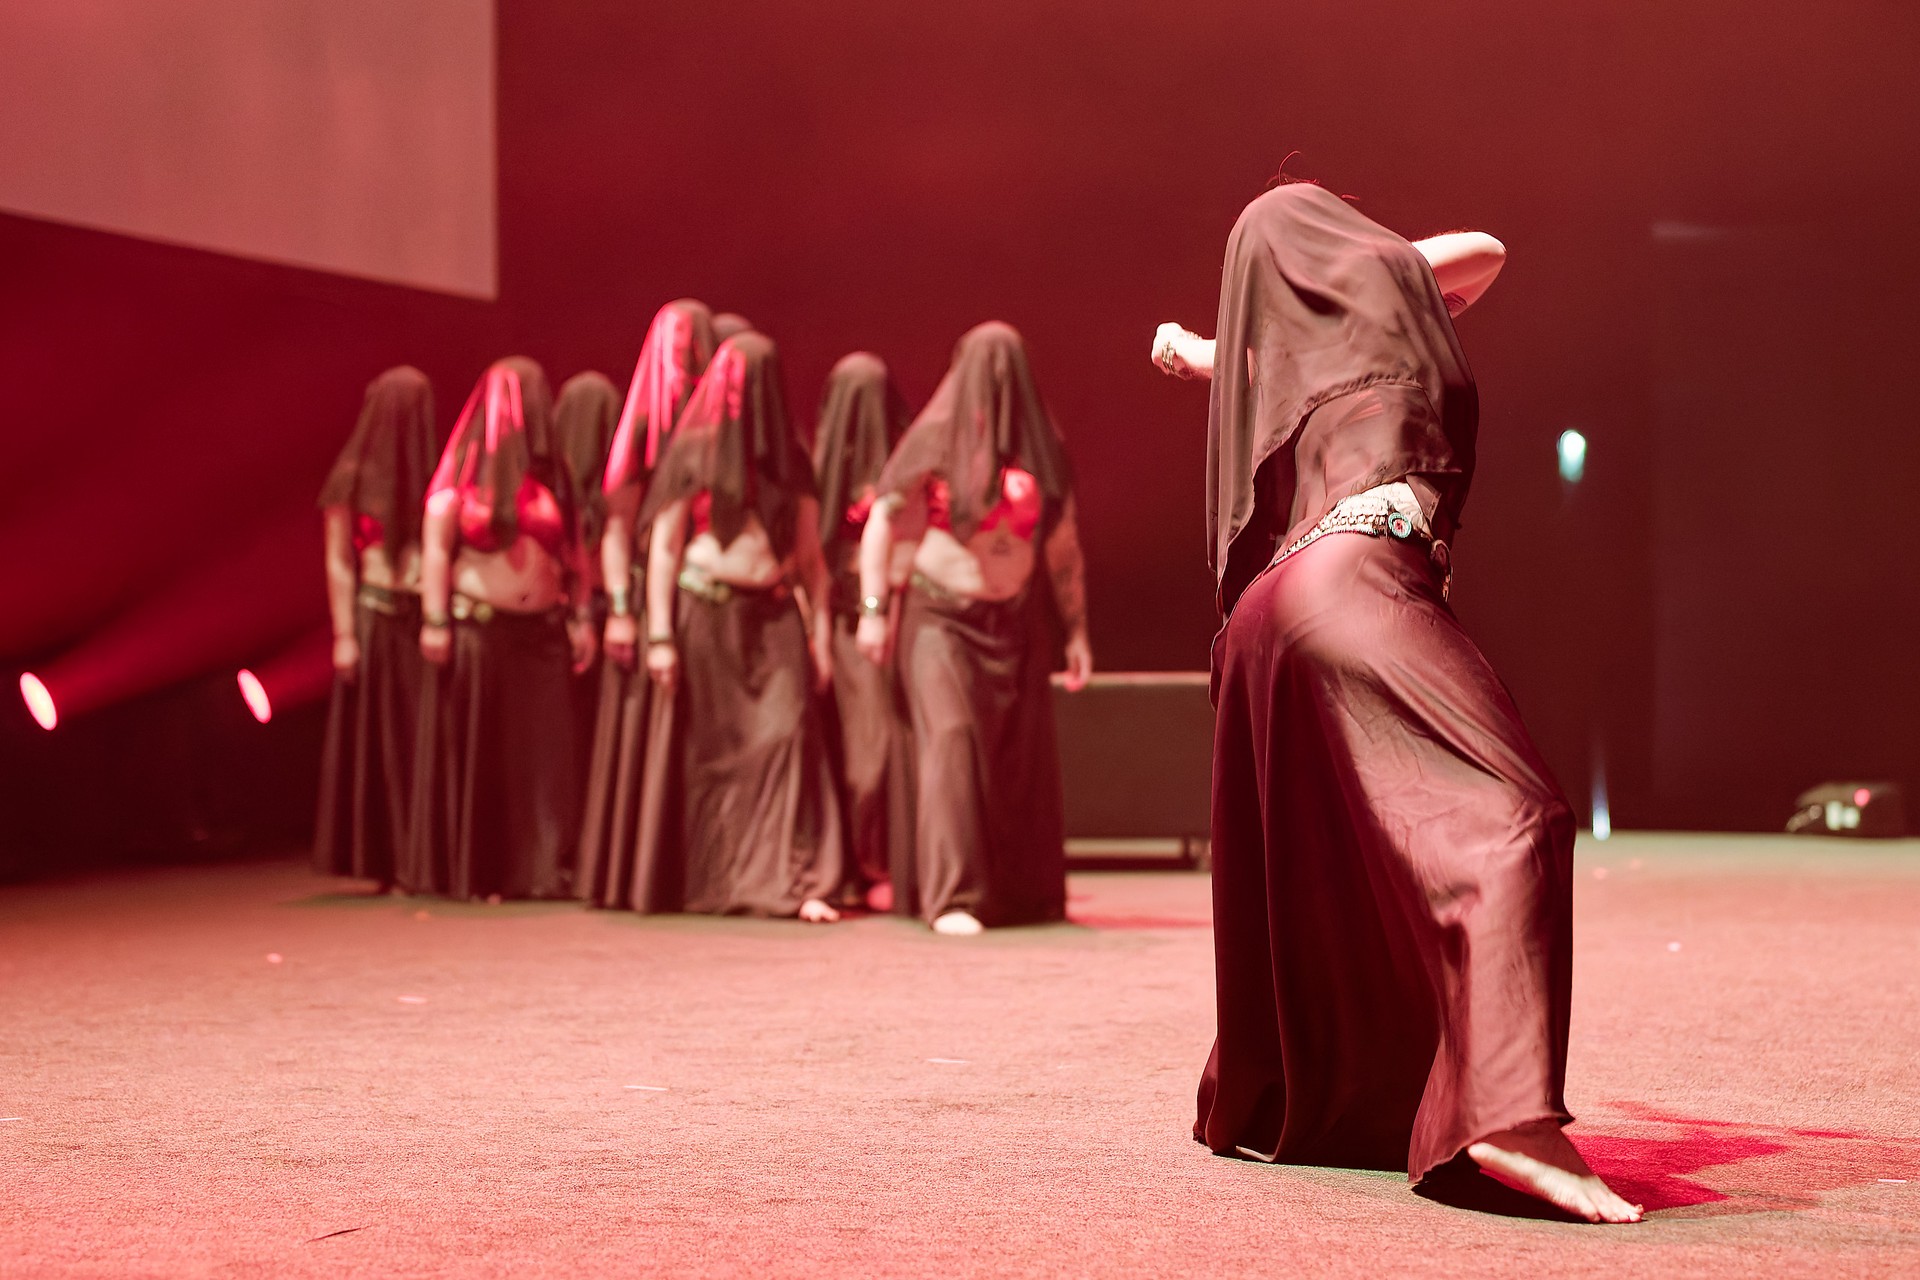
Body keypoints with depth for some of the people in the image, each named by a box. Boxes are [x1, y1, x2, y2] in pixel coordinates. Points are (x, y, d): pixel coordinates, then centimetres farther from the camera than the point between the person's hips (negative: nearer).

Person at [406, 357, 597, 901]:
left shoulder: (552, 474, 10)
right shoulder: (463, 472, -2)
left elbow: (574, 552, 12)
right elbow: (435, 546, -5)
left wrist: (580, 617, 6)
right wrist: (435, 621, -12)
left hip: (541, 632, 4)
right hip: (476, 628, -4)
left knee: (541, 752, 1)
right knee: (474, 752, 0)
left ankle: (540, 867, 4)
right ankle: (473, 871, 6)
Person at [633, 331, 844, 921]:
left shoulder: (790, 458, 10)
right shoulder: (692, 452, 1)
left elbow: (810, 555, 12)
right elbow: (663, 548, 0)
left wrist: (820, 632, 6)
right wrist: (660, 636, -6)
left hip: (774, 615, 2)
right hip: (706, 612, -2)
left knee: (788, 735, -12)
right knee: (708, 749, 2)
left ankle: (797, 881, -15)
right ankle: (700, 881, 13)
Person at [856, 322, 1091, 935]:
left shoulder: (1041, 447, 6)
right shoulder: (936, 438, -5)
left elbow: (1064, 547, 9)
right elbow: (881, 521, -5)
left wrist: (1077, 630, 6)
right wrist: (874, 608, -12)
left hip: (1015, 623, 4)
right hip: (940, 615, -4)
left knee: (1025, 755, 3)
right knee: (952, 739, -15)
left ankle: (1028, 894, 15)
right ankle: (953, 896, -14)